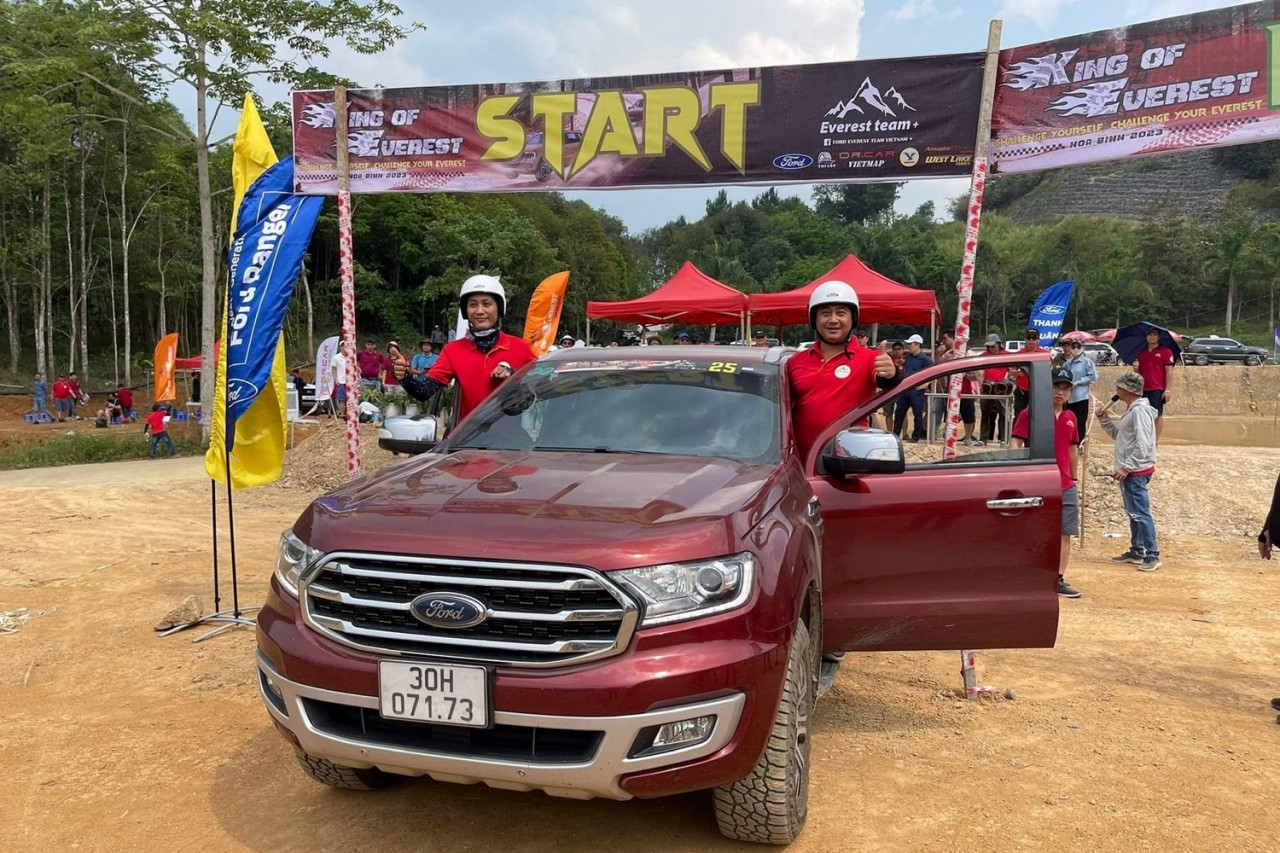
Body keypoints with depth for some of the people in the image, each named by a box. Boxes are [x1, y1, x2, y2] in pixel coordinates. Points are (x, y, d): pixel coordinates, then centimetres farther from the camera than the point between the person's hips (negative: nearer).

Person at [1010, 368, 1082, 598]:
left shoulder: (1070, 417, 12)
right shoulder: (1030, 414, -6)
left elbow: (1073, 449, 22)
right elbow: (1014, 444, -12)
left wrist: (1074, 479, 22)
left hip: (1066, 487, 6)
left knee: (1065, 534, 5)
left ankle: (1059, 580, 13)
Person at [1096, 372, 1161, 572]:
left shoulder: (1140, 411, -16)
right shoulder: (1131, 410, 16)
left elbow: (1143, 446, -23)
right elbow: (1117, 435, 22)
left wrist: (1126, 467, -22)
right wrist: (1104, 418, 11)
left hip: (1136, 472, -11)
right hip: (1129, 471, 11)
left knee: (1141, 513, -10)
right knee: (1133, 513, 17)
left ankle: (1152, 555, -8)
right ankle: (1136, 551, 26)